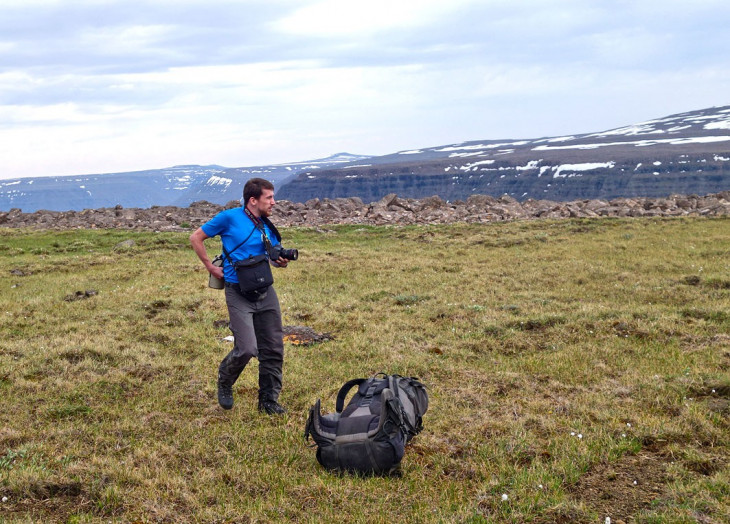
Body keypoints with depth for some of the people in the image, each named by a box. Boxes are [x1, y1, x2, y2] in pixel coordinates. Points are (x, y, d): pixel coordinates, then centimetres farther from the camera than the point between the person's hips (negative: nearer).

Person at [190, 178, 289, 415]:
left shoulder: (266, 227, 10)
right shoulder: (229, 218, -7)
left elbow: (275, 257, 17)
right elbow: (196, 238, 1)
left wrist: (282, 261, -7)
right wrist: (211, 267, -3)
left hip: (265, 291, 6)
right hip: (238, 293, -6)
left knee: (273, 349, 4)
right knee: (247, 348, -14)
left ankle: (269, 400, 18)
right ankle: (224, 383, 17)